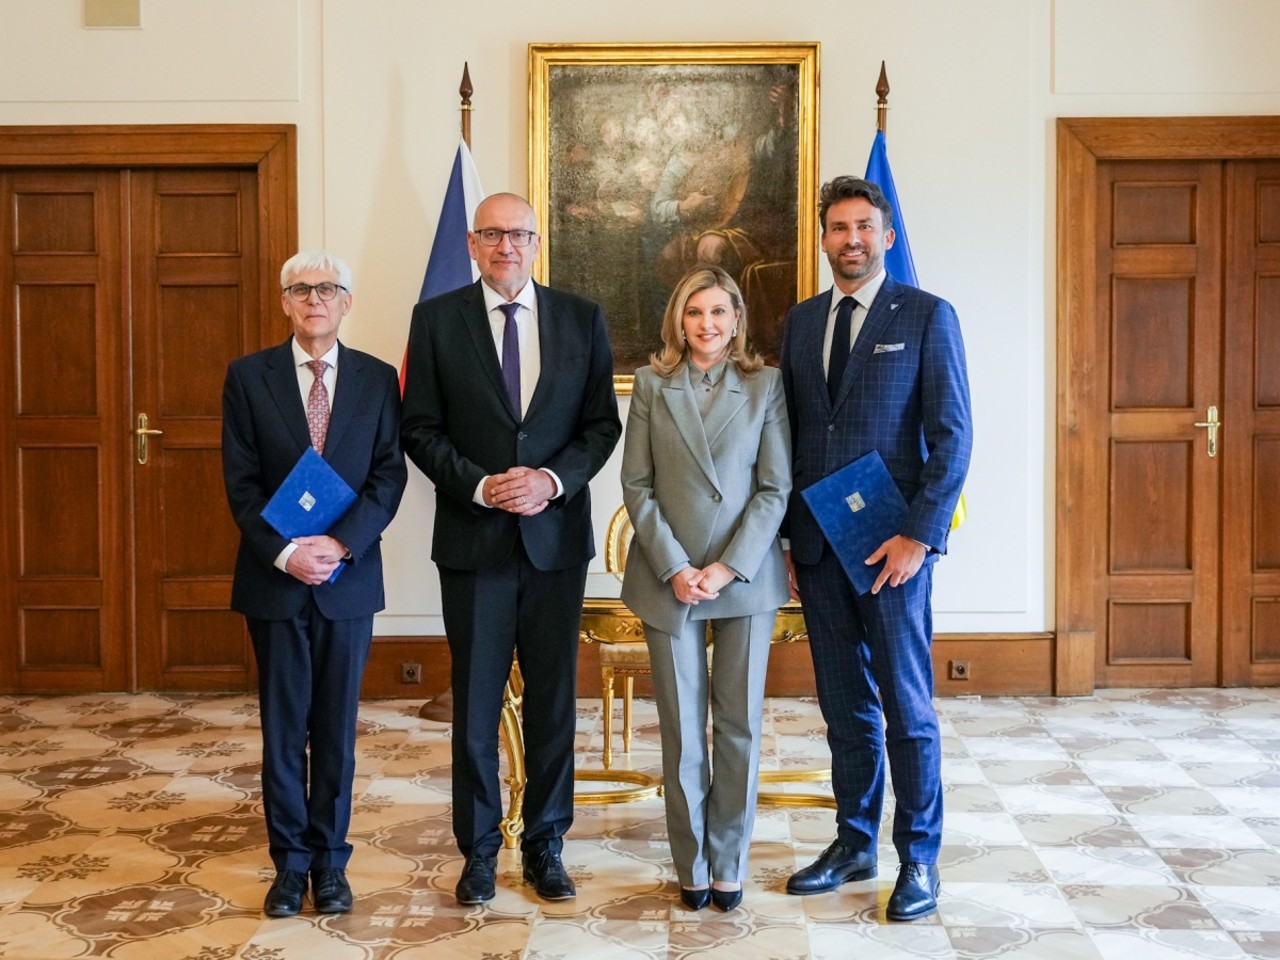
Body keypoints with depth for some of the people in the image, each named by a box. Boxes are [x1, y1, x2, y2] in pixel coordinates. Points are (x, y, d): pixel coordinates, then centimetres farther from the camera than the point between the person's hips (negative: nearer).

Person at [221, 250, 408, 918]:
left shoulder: (377, 379, 4)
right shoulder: (248, 376, 3)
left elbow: (389, 475, -2)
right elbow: (240, 481, -2)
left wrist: (342, 544, -15)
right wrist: (284, 552, -14)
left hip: (349, 578, 0)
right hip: (274, 579, 0)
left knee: (337, 727, 7)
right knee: (283, 727, 6)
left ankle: (330, 861, 18)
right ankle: (290, 862, 16)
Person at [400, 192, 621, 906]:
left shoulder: (582, 318, 4)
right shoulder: (437, 319, 1)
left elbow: (603, 423, 4)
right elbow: (421, 429, 0)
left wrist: (555, 479, -12)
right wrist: (479, 485, -14)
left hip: (557, 532, 1)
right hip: (473, 538, -1)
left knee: (554, 700, 9)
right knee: (476, 702, 6)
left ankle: (546, 843, 23)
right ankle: (479, 849, 19)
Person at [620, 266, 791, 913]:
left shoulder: (765, 384, 2)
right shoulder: (652, 384, 4)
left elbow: (776, 487, -2)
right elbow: (636, 485, 0)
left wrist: (729, 567, -11)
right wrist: (674, 567, -9)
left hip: (746, 575, 0)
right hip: (670, 576, 0)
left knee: (740, 726, 6)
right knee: (681, 730, 6)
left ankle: (730, 864, 18)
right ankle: (691, 866, 18)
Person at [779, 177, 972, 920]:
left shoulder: (927, 316, -2)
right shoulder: (802, 320, 12)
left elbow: (952, 435, -7)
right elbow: (789, 433, 12)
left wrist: (920, 536, -14)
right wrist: (782, 536, 6)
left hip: (892, 544, -4)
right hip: (817, 544, 5)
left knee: (907, 708, 2)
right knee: (845, 707, 12)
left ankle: (920, 860, 14)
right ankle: (855, 845, 24)